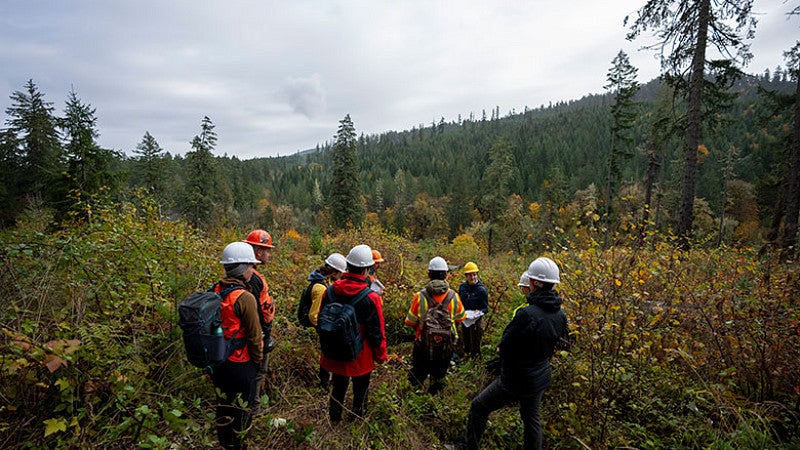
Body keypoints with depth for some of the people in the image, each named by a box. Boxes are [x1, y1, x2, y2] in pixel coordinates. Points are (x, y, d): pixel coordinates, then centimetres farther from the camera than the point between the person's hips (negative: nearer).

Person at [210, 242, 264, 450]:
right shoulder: (245, 297, -25)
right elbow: (254, 335, -19)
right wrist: (258, 360, -2)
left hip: (217, 361, 7)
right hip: (240, 364, -7)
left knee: (223, 404, 24)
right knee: (242, 407, 14)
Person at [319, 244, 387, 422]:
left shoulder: (330, 291, -11)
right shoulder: (371, 298, -24)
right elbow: (377, 332, -16)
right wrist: (381, 355, 2)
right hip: (361, 357, -4)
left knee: (337, 388, 25)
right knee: (360, 391, 20)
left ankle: (334, 420, 42)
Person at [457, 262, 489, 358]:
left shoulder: (481, 290, -13)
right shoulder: (462, 287, 0)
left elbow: (485, 308, -8)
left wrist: (478, 312, -27)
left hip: (476, 322, -4)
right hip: (464, 320, 5)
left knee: (475, 348, 6)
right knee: (465, 345, 19)